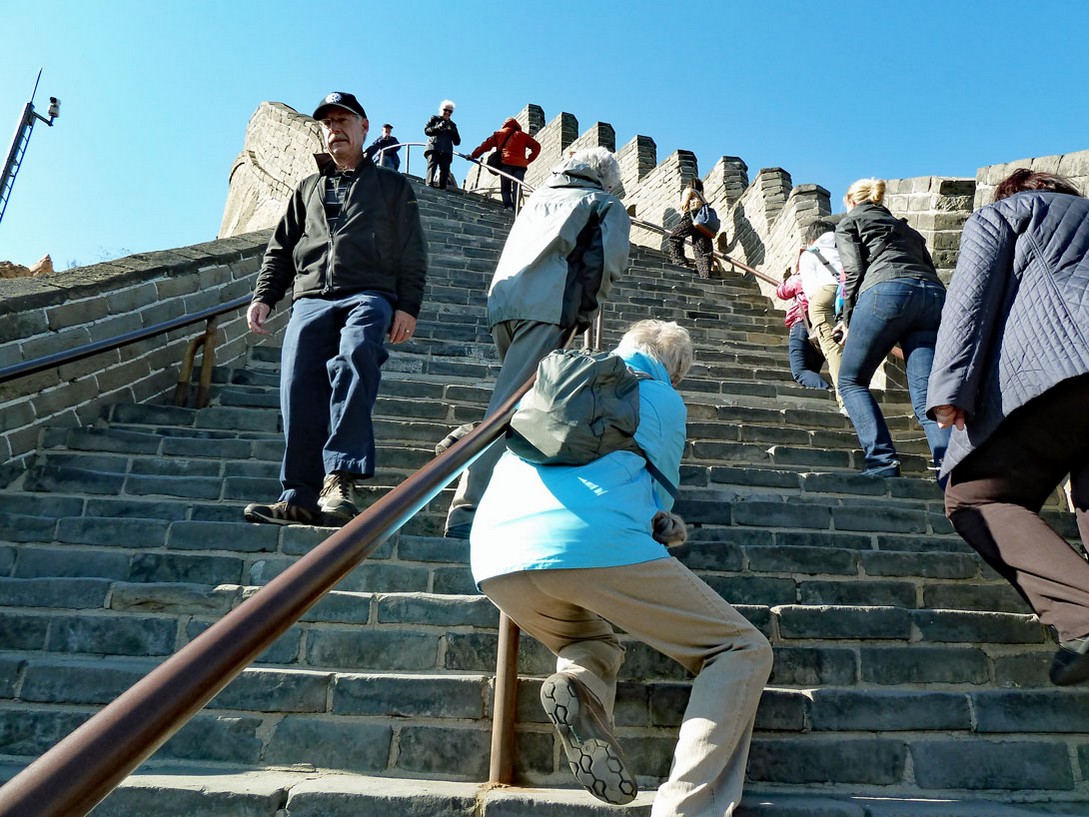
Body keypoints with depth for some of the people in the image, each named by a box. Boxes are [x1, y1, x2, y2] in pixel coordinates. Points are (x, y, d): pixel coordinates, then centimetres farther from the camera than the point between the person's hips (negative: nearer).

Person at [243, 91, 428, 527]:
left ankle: (340, 481, -35)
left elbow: (413, 253, 11)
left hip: (368, 296, -3)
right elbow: (280, 249, 27)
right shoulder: (307, 189, 31)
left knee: (354, 362, -33)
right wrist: (264, 296, 10)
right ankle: (301, 497, -12)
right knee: (299, 390, -13)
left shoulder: (392, 185, 21)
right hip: (310, 299, 4)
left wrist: (408, 306, -4)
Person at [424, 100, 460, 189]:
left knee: (445, 170, -12)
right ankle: (429, 185, -33)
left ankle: (441, 189, -18)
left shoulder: (452, 125, 27)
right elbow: (426, 130, 5)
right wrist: (438, 127, -8)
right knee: (432, 166, -20)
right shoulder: (434, 119, 20)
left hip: (446, 151, 3)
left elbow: (457, 142, 19)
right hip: (433, 148, -3)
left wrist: (452, 132, 1)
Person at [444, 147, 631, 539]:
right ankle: (467, 509, -20)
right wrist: (586, 307, 10)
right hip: (548, 308, -6)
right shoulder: (607, 205, 16)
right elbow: (609, 258, -1)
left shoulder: (539, 196, 32)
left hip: (502, 302, 6)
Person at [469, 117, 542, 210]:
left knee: (505, 188, 4)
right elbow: (537, 146, 15)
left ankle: (508, 205, -16)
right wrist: (528, 160, 13)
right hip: (520, 164, 1)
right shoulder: (523, 135, 21)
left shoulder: (499, 134, 19)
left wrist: (473, 156, 19)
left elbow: (486, 145, 15)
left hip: (505, 163, -1)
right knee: (517, 188, 1)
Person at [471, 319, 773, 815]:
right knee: (742, 651, 10)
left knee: (596, 641, 33)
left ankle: (578, 682, -2)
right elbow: (659, 497, 23)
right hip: (595, 546, -5)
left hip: (496, 562, 6)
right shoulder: (663, 399, 19)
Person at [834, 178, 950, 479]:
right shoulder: (906, 228, 38)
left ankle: (882, 462, -10)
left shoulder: (849, 222, 22)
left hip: (888, 291, -5)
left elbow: (854, 270, 5)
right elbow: (930, 269, 25)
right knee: (926, 397, -3)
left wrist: (848, 320, 13)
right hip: (935, 296, 5)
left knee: (850, 381, 6)